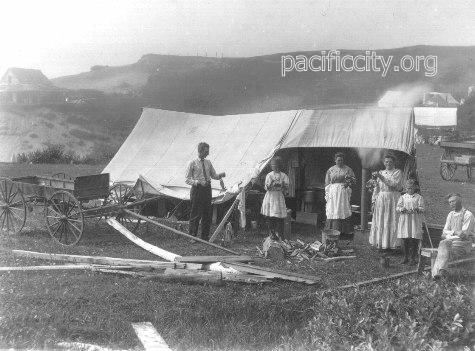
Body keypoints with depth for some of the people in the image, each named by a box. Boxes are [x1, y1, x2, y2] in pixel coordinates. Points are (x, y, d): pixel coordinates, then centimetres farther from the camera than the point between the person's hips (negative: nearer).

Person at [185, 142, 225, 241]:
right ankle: (192, 236, 4)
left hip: (207, 189, 6)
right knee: (196, 214, -6)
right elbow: (188, 180, -5)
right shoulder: (192, 164, -4)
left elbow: (214, 175, 17)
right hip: (197, 189, -5)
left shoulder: (208, 162, 12)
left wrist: (221, 175, -4)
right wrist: (198, 182, -19)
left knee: (207, 214, 7)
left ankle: (205, 236, 17)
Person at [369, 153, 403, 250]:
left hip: (393, 198, -4)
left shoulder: (398, 172, 2)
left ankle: (392, 243, -1)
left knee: (392, 221, -6)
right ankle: (380, 243, 8)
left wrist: (381, 177, -18)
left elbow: (393, 184, -14)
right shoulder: (380, 173, 14)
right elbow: (376, 188, 14)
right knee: (380, 222, 2)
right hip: (381, 198, 4)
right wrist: (373, 201, 8)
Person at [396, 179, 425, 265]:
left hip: (415, 221, -2)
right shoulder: (402, 197, 12)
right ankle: (405, 257, 15)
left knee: (414, 241, -3)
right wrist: (402, 209, -18)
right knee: (404, 240, 2)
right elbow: (397, 207, 4)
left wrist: (417, 209, -23)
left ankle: (413, 258, 6)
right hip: (404, 220, 2)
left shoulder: (419, 197, 6)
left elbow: (422, 208, -2)